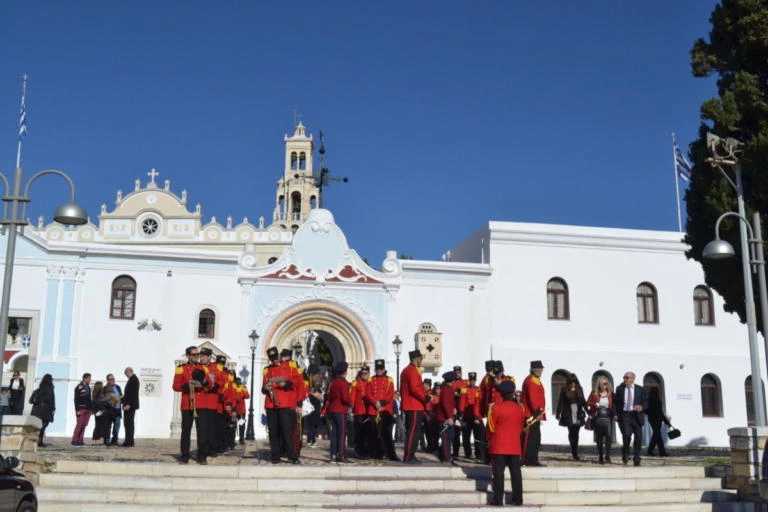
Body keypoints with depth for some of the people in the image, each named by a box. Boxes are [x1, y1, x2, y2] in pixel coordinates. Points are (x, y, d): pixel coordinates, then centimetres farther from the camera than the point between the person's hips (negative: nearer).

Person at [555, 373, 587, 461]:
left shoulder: (579, 390, 11)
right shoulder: (564, 390, 0)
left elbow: (583, 402, 16)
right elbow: (560, 403, -1)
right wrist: (558, 414, -6)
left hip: (578, 416, 3)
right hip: (569, 416, -3)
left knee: (576, 434, 3)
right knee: (571, 433, -5)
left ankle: (575, 453, 8)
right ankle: (574, 453, -2)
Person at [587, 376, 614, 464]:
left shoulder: (610, 394, 4)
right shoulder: (594, 393, 4)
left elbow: (614, 405, 5)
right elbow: (588, 402, 7)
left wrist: (614, 414, -9)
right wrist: (594, 405, -11)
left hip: (608, 418, -1)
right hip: (598, 418, 1)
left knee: (608, 437, -13)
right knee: (599, 438, 7)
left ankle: (607, 457, -9)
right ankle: (600, 457, 18)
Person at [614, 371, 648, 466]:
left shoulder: (640, 389, 7)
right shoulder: (619, 388, 9)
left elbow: (646, 402, 6)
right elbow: (615, 402, 11)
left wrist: (642, 407, -15)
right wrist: (615, 414, 0)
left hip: (636, 416, 1)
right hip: (624, 415, -1)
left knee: (638, 437, 1)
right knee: (626, 434, -18)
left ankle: (636, 458, 17)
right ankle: (625, 454, 7)